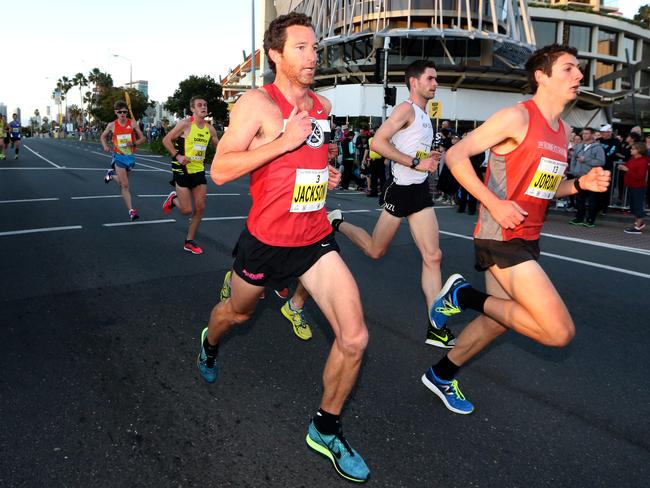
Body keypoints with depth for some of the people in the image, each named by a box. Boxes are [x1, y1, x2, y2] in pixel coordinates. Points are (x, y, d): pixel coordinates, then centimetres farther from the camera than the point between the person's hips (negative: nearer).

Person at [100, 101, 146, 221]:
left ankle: (112, 175, 50)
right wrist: (105, 146, -5)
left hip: (130, 157, 2)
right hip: (119, 157, -2)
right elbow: (103, 137, 15)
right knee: (125, 185, -8)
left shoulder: (132, 123, -2)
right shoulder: (112, 125, -1)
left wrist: (134, 143, -19)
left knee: (122, 183, 19)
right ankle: (131, 211, -5)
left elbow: (142, 138, 1)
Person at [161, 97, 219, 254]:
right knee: (186, 210, -6)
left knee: (200, 208, 2)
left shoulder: (210, 128, 4)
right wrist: (177, 156, -21)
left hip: (199, 170, 5)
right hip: (183, 169, -5)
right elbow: (166, 140, -9)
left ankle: (189, 241, 17)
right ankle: (173, 199, 30)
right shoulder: (185, 124, -12)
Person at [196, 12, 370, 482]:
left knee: (354, 339, -7)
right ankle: (209, 344, 63)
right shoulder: (257, 103, -12)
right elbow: (220, 170, -19)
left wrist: (326, 171, 6)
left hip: (317, 240, 4)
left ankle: (326, 429, 17)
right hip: (266, 240, -4)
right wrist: (284, 142, -24)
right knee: (238, 312, 23)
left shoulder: (323, 105, 7)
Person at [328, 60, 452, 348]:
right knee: (375, 251, 7)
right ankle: (336, 222, 33)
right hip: (402, 190, -8)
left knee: (432, 257, -1)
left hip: (421, 191, 8)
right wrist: (416, 162, -21)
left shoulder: (424, 115, 18)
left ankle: (436, 328, 2)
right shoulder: (406, 109, -10)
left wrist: (429, 158, 10)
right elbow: (377, 143, -22)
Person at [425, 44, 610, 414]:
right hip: (502, 237, -9)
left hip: (528, 240, 10)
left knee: (497, 321, 19)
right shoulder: (518, 117, -12)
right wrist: (494, 203, -22)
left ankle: (441, 375, 37)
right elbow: (456, 156, -16)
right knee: (559, 331, -14)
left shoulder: (563, 130, 15)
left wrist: (581, 184, 5)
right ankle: (466, 295, -1)